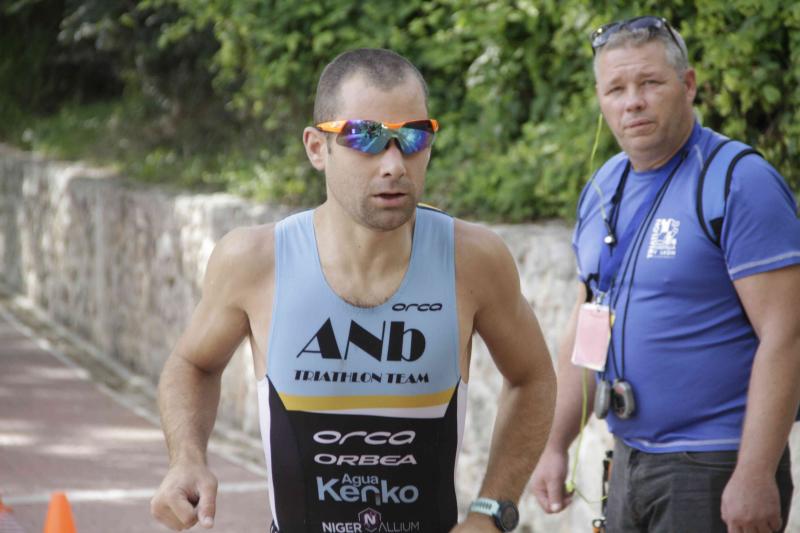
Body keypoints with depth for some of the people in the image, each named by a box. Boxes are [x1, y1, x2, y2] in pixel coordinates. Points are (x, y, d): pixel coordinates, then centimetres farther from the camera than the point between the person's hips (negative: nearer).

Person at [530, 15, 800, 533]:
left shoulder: (741, 182, -13)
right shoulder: (603, 190, 10)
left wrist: (754, 477, -22)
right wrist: (556, 446, 13)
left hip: (715, 469, -7)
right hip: (630, 464, 7)